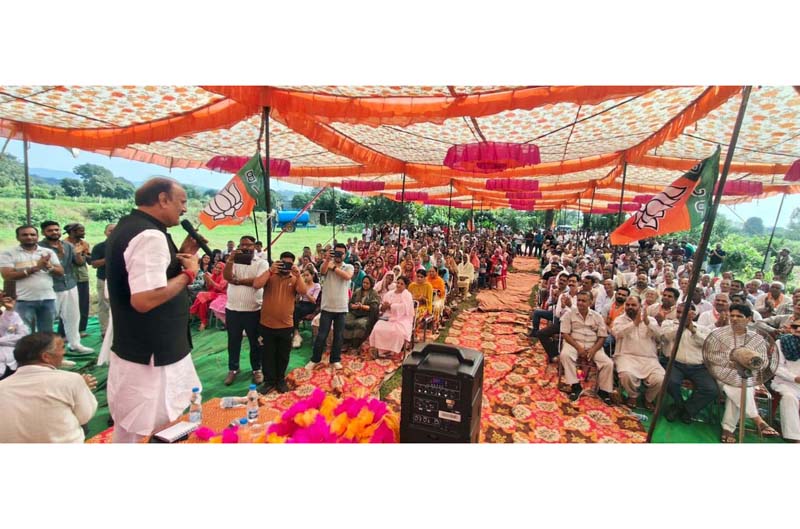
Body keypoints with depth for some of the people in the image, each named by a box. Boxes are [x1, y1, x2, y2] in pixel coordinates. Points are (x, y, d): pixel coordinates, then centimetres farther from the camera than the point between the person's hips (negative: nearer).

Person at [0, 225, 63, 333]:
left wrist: (49, 266, -17)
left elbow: (60, 272, 4)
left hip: (48, 299, 3)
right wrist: (35, 268, -18)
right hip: (24, 301, -2)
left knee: (47, 333, 12)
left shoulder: (48, 252, 7)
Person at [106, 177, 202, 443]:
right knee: (141, 433, 6)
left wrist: (179, 256, 7)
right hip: (148, 356, -11)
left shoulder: (128, 226, 10)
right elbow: (144, 299, -33)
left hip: (144, 349, 11)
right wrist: (188, 272, -20)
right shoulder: (149, 236, -24)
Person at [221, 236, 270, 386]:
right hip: (232, 309, 3)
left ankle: (257, 369, 26)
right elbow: (226, 276, -11)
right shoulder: (234, 260, 7)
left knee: (255, 342, 10)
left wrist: (237, 281, -10)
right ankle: (233, 369, 31)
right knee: (233, 341, 15)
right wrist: (230, 259, -20)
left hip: (253, 310, -3)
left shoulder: (262, 263, -3)